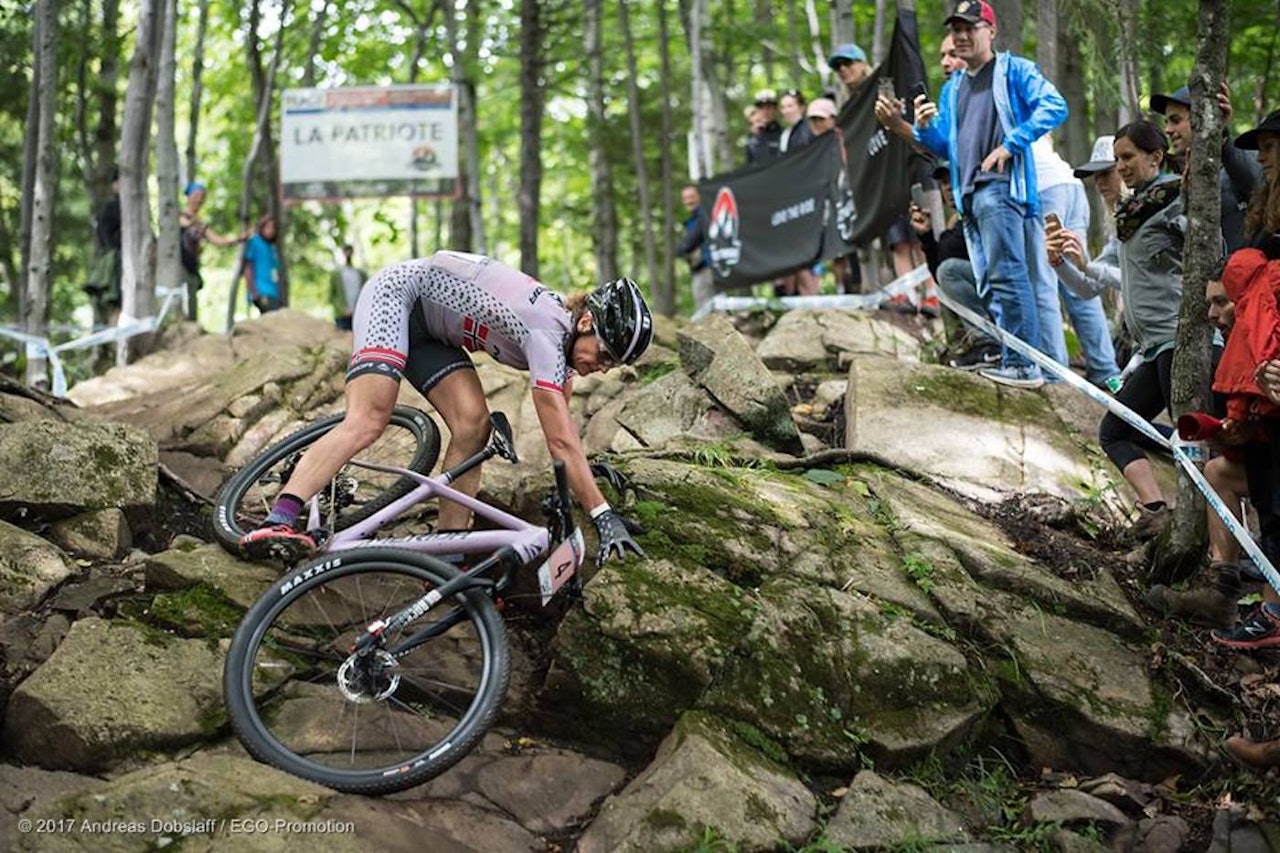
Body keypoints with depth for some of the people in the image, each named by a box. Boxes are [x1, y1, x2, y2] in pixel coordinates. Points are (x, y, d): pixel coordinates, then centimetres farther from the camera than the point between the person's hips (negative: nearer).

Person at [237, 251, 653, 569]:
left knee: (473, 424, -12)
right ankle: (278, 523, -39)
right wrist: (604, 516, -33)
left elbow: (561, 429, 9)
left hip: (428, 329, 9)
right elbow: (562, 442, -32)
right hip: (396, 292, -9)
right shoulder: (546, 332, -29)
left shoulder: (566, 333, -2)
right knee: (368, 421, -27)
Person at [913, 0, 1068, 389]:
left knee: (1005, 273, -15)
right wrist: (925, 128, 0)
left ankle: (1022, 364, -15)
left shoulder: (1014, 71, 2)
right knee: (990, 280, 9)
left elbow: (1055, 107, -11)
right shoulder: (952, 88, 23)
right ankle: (1017, 358, 15)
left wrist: (1010, 145, -17)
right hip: (968, 193, 8)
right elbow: (945, 148, 22)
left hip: (1000, 185, -8)